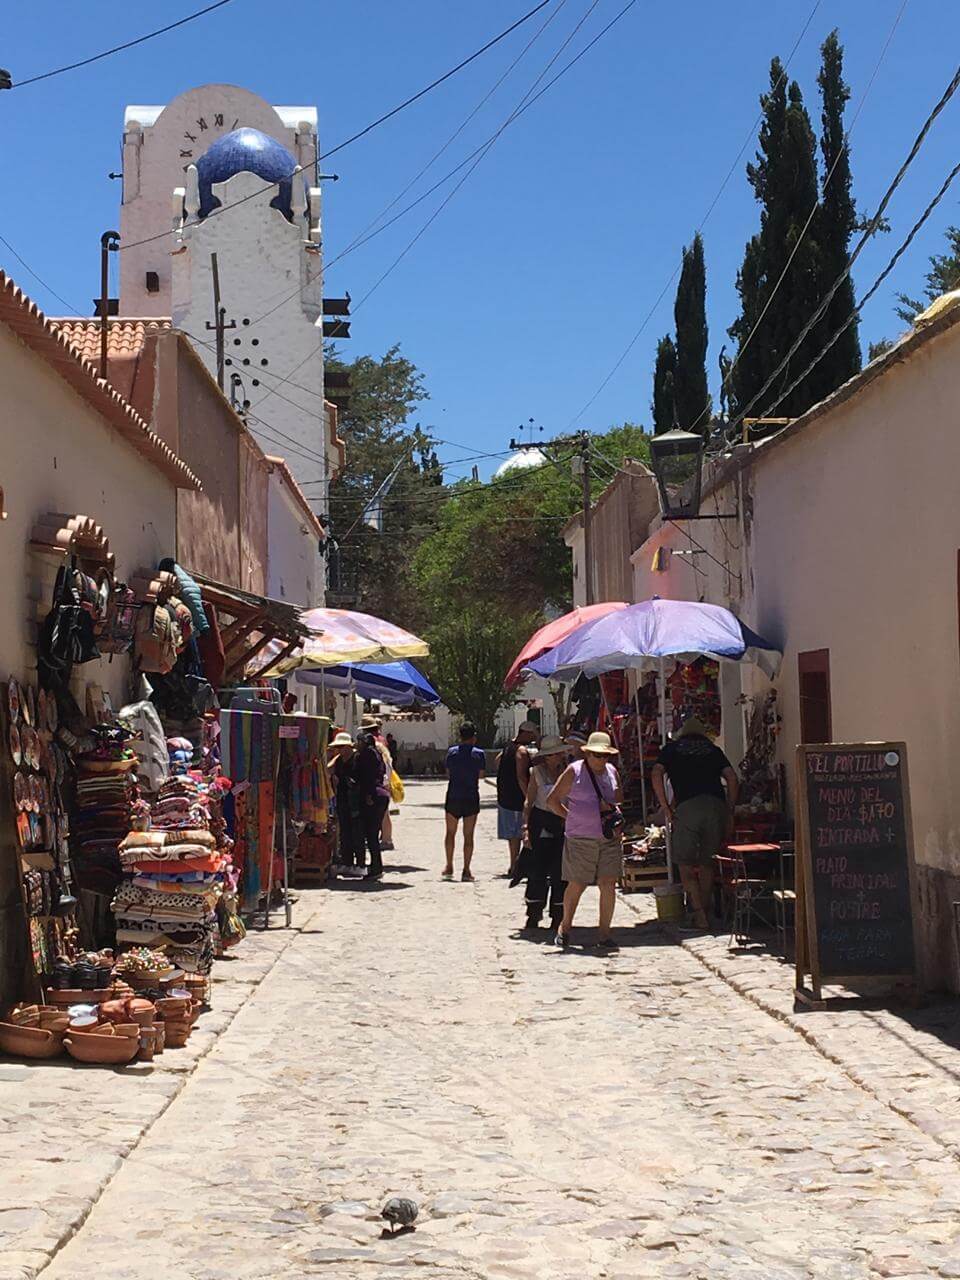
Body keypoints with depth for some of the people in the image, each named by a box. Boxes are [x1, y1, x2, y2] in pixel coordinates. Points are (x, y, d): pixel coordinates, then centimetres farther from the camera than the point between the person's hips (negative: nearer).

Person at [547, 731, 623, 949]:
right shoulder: (574, 771, -3)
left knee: (609, 884, -3)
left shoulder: (612, 772, 12)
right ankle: (565, 927, 24)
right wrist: (571, 817, -5)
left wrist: (612, 808, 6)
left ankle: (605, 933, 4)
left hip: (609, 839, 4)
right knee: (576, 885, 3)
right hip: (580, 839, -4)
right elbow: (552, 800, 0)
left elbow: (620, 798, 25)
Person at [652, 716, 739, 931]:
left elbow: (656, 774, 2)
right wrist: (729, 814, 13)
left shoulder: (672, 748, 19)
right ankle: (707, 912, 16)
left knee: (685, 863, 5)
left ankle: (699, 913, -7)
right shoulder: (712, 749, 22)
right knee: (706, 863, 16)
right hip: (716, 806, 3)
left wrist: (667, 809, 2)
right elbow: (732, 778, 10)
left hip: (687, 806, -2)